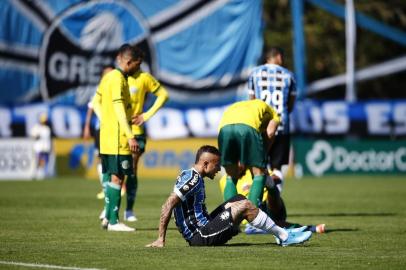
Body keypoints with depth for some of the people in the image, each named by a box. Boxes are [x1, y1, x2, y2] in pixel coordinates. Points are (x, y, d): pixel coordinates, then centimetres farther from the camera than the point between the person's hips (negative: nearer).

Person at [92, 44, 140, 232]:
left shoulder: (108, 77, 13)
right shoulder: (118, 79, -15)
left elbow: (96, 103, 21)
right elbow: (119, 109, -22)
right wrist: (130, 136, -23)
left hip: (106, 137, 9)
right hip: (118, 138, -9)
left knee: (113, 177, 14)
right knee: (117, 177, -6)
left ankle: (108, 217, 17)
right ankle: (113, 221, -5)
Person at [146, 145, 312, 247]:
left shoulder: (188, 175, 14)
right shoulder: (193, 179, -17)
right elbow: (168, 205, -23)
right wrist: (161, 239, -24)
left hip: (203, 228, 11)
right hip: (200, 236, -11)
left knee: (238, 200, 16)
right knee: (244, 206, -11)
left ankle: (280, 232, 17)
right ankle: (284, 236, 0)